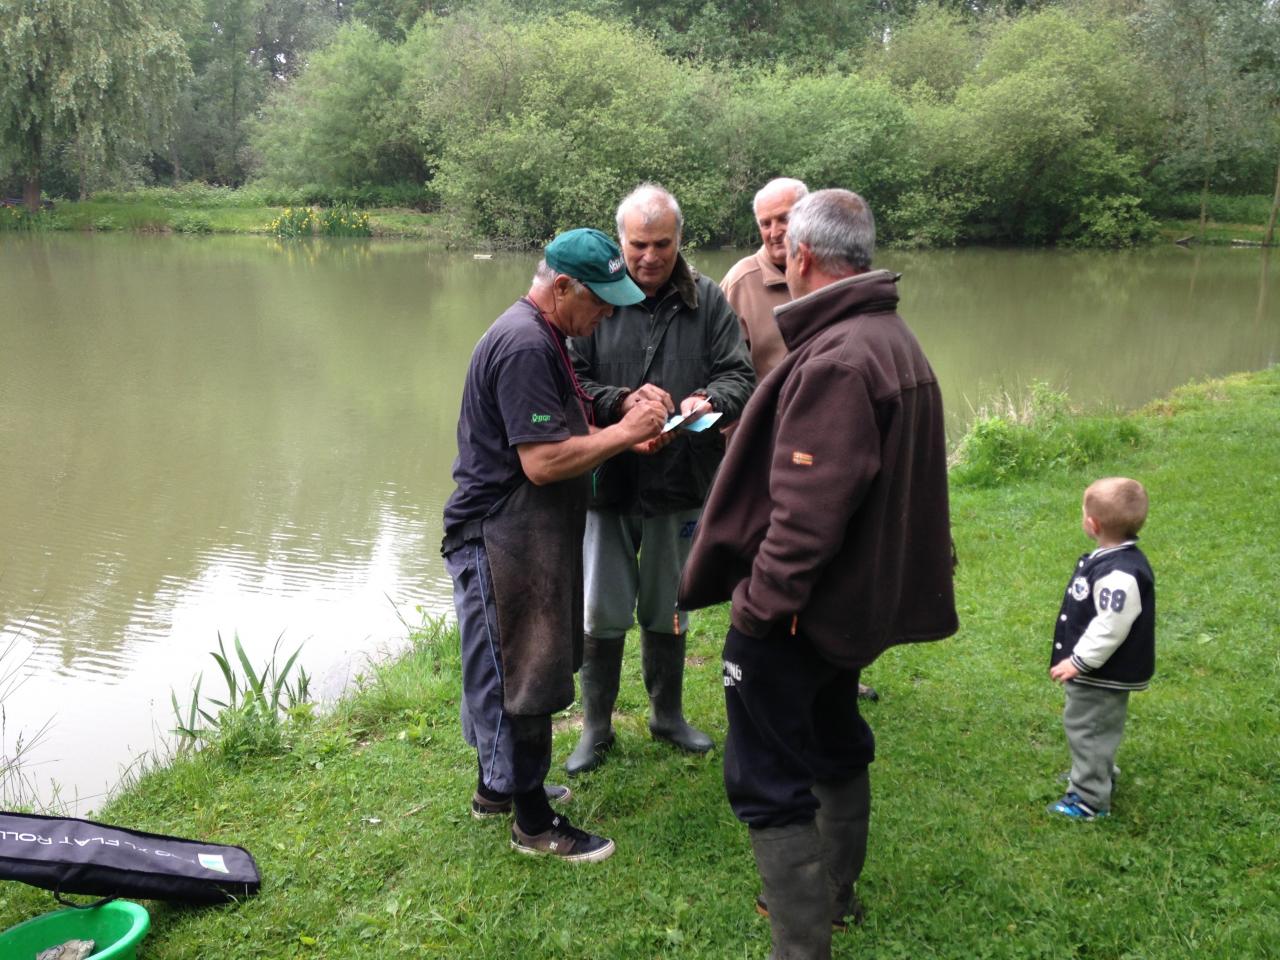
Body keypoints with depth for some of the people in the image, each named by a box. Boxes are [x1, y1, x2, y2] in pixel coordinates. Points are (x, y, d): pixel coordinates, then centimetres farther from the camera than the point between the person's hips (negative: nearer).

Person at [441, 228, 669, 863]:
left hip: (527, 537, 11)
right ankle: (534, 823, 14)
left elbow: (558, 433, 19)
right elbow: (543, 462, -26)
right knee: (521, 676, 1)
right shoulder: (525, 345, -21)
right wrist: (623, 433, -17)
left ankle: (498, 786, 37)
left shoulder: (542, 336, 14)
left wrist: (624, 427, 4)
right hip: (502, 540, -11)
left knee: (506, 670, 21)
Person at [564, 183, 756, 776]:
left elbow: (739, 375, -3)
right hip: (607, 481, -2)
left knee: (667, 611, 18)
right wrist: (620, 402, -25)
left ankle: (667, 715, 38)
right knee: (603, 613, 7)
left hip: (680, 482, 2)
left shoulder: (707, 300, 0)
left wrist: (710, 400, -25)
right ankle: (596, 726, 25)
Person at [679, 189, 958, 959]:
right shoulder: (895, 340, 9)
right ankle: (834, 893, 43)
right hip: (860, 598, 11)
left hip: (795, 610, -11)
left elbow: (808, 509, -28)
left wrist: (762, 600, -20)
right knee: (835, 746, 25)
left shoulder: (835, 359, -24)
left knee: (769, 782, -1)